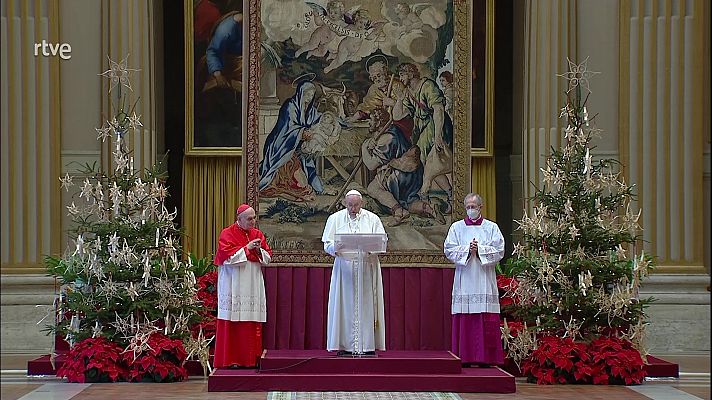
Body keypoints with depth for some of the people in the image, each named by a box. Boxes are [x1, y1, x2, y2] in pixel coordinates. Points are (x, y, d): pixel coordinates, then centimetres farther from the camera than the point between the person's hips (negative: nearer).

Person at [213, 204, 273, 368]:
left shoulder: (258, 234, 13)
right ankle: (231, 359, -3)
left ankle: (250, 358, 4)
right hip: (233, 286, -5)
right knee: (233, 322, -6)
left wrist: (259, 250, -7)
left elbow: (268, 258, 13)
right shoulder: (227, 234, -1)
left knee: (252, 323, 1)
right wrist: (246, 248, -14)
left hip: (253, 285, 5)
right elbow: (227, 256, -12)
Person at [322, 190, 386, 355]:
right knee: (345, 305, -3)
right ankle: (344, 345, -1)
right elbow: (327, 244, 4)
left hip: (367, 269, 0)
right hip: (344, 270, 0)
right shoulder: (335, 219, 9)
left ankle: (368, 344, 0)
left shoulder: (372, 219, 8)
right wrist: (336, 248, -18)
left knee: (366, 305, -2)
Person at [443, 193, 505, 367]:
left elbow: (499, 250, 0)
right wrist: (467, 250, -11)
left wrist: (479, 249, -10)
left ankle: (486, 357, -4)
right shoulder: (457, 227, 11)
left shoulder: (491, 227, 9)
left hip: (484, 280, -1)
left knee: (486, 321, -5)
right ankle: (465, 357, -4)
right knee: (464, 319, -5)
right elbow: (449, 250, 2)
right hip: (464, 279, 1)